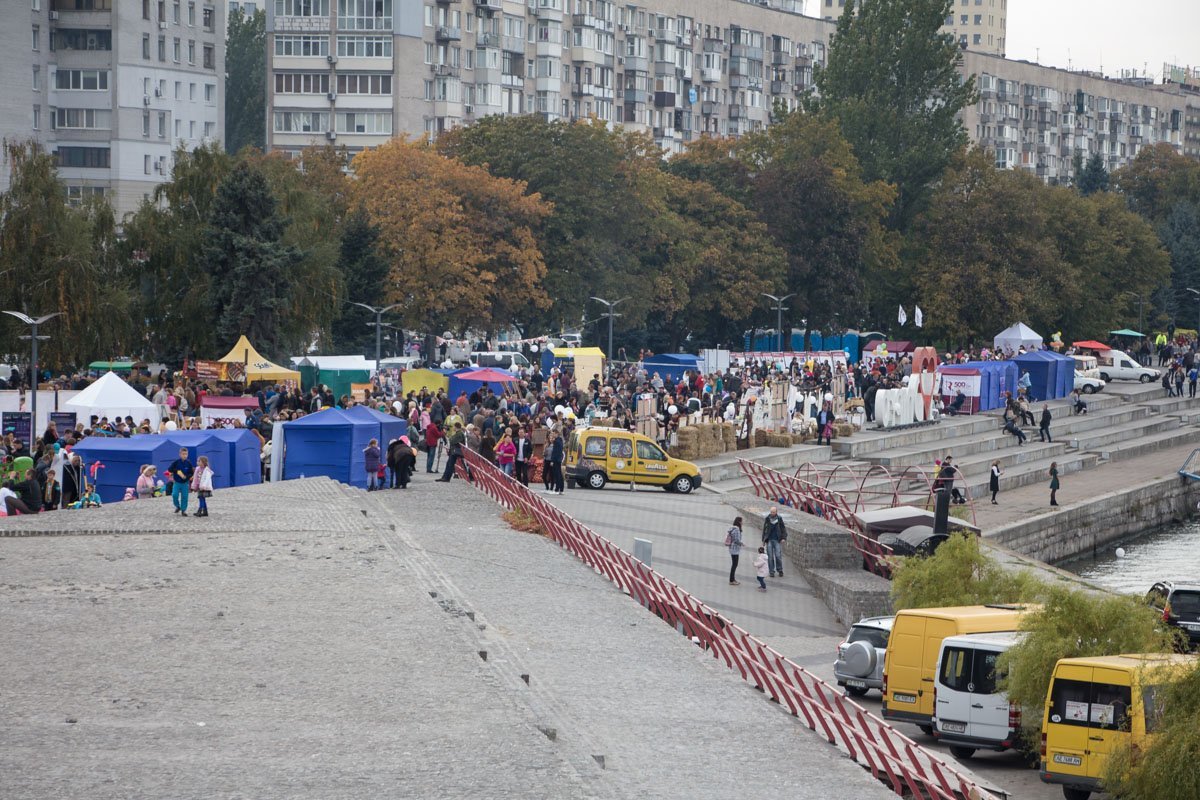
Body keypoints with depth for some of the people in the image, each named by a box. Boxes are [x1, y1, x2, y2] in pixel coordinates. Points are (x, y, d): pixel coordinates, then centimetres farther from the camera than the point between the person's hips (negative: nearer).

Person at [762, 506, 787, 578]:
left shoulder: (779, 519, 0)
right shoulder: (767, 519, 3)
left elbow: (783, 529, 6)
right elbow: (764, 529, 10)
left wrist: (784, 538, -6)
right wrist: (763, 540, 9)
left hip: (777, 540, -1)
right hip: (769, 540, 1)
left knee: (778, 556, -6)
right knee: (770, 557, 0)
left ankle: (780, 570, 10)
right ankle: (772, 572, 6)